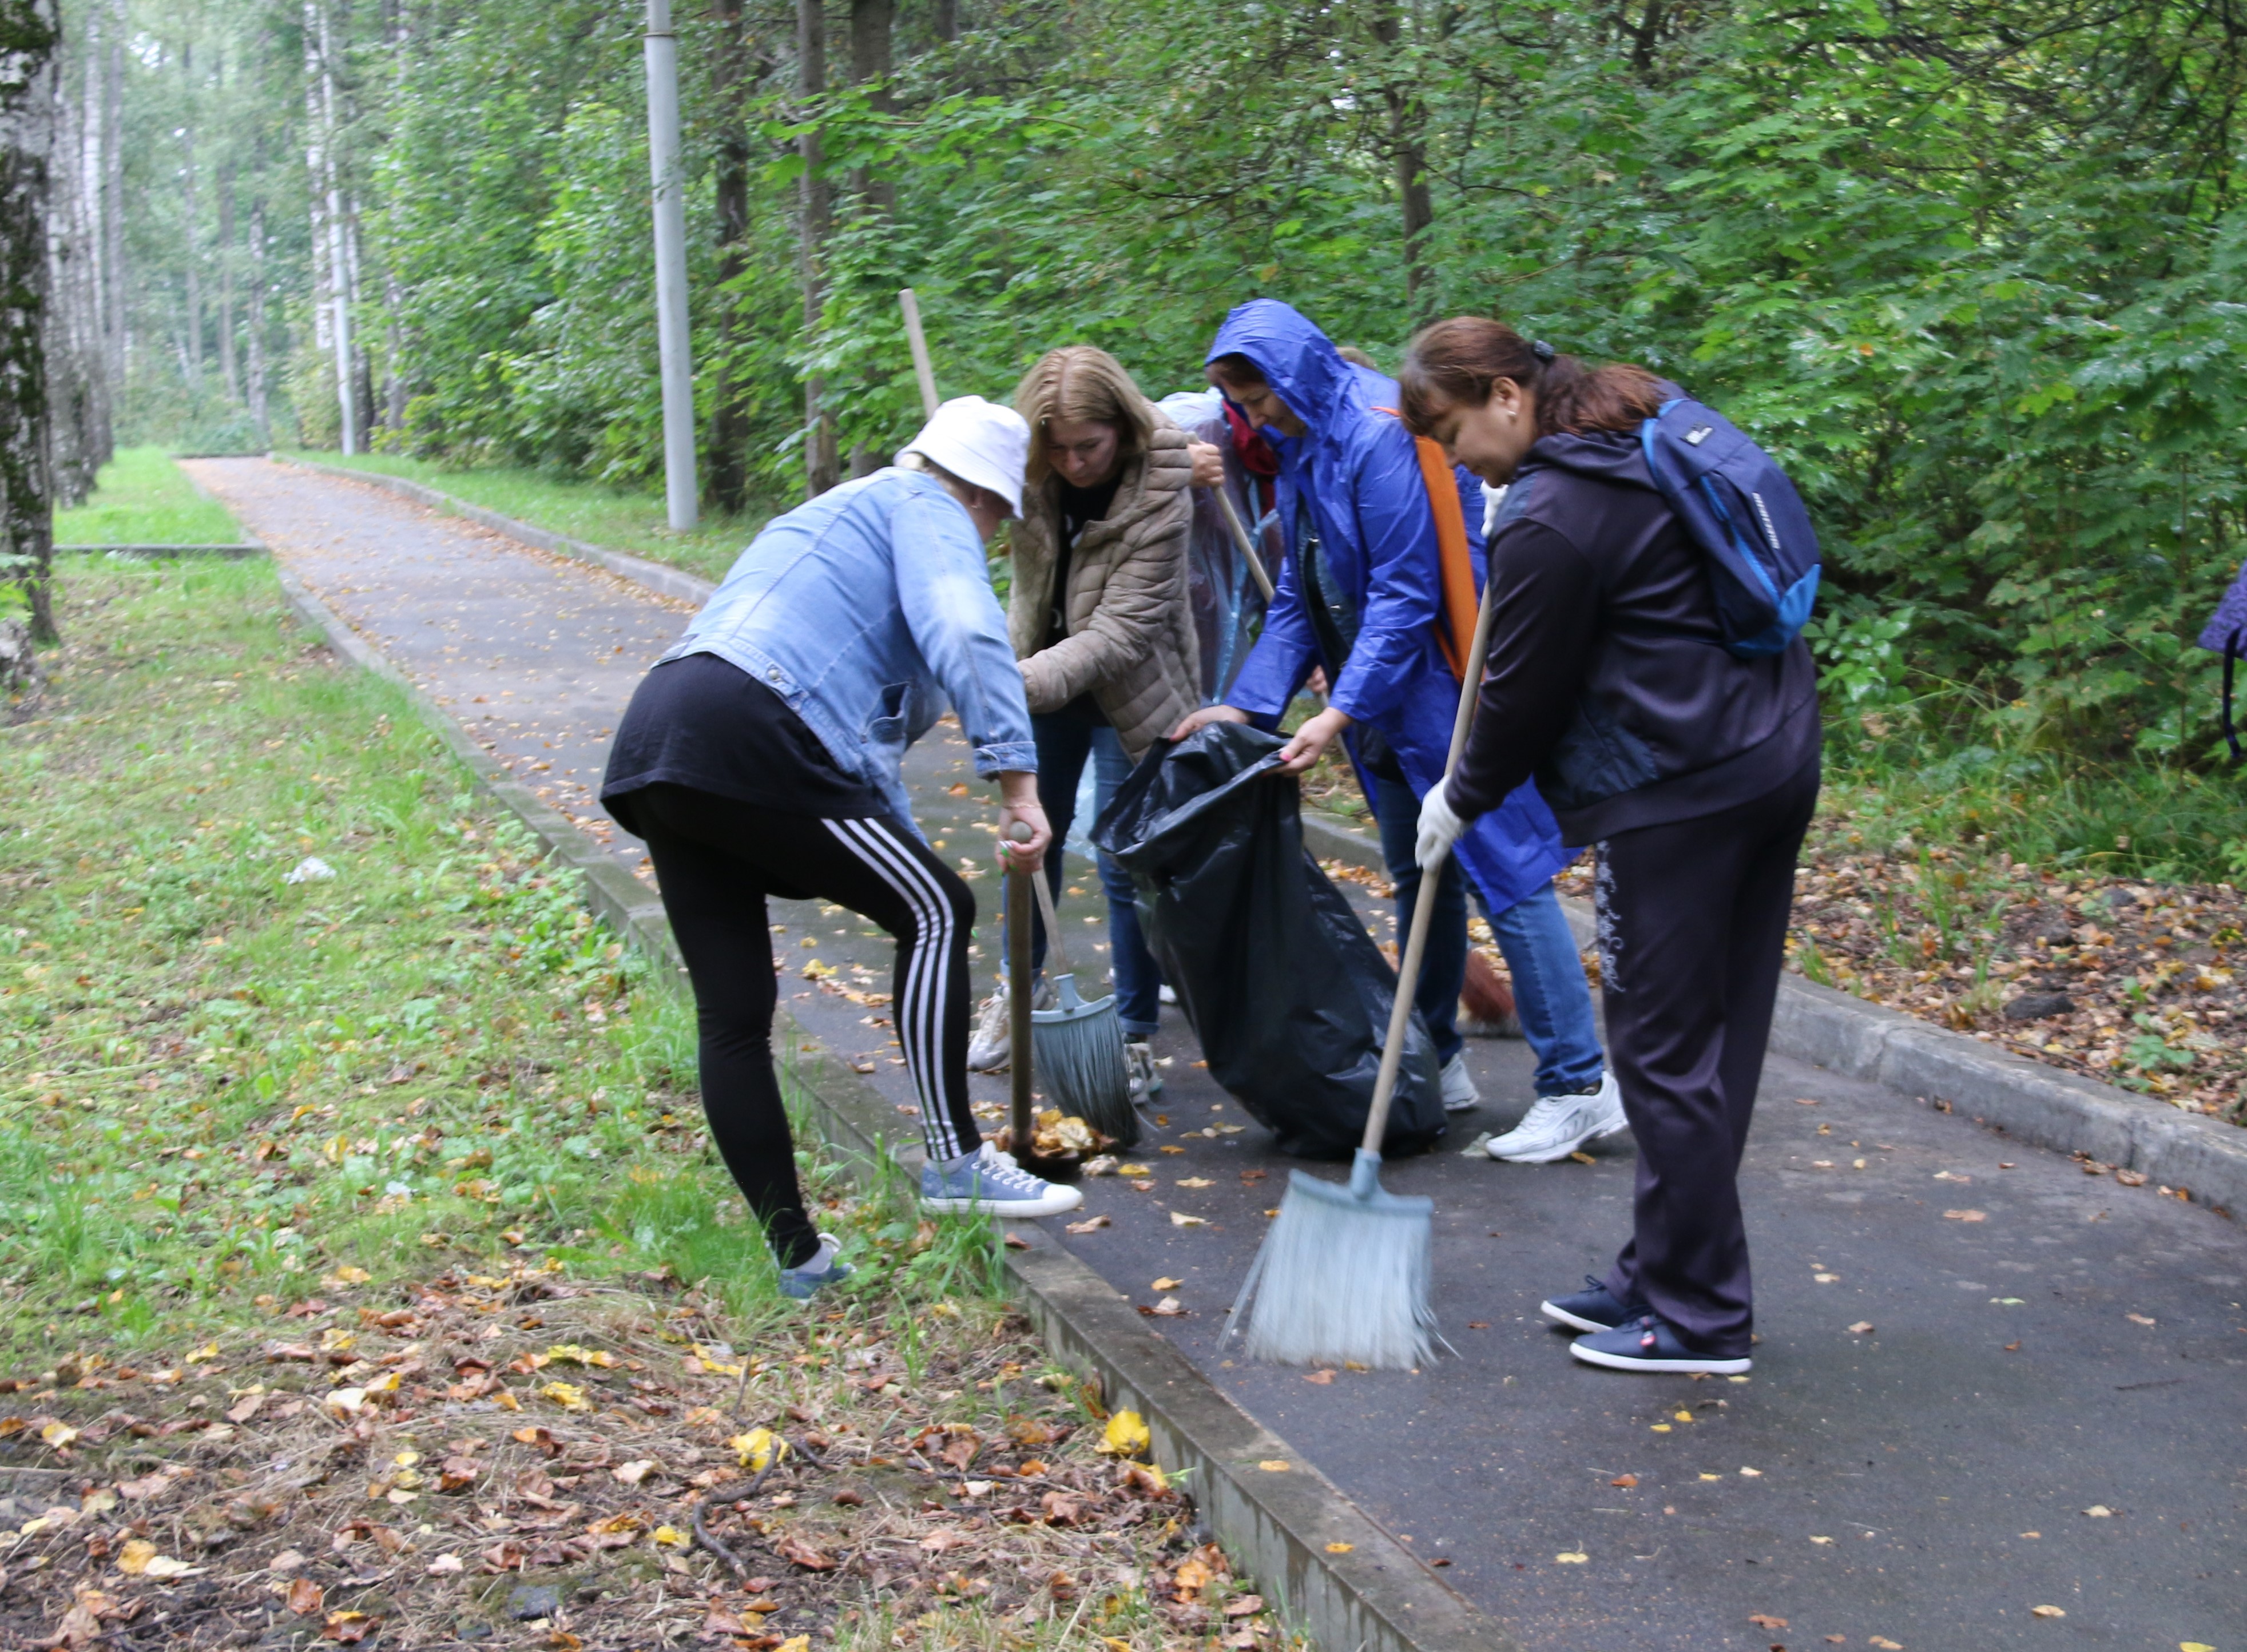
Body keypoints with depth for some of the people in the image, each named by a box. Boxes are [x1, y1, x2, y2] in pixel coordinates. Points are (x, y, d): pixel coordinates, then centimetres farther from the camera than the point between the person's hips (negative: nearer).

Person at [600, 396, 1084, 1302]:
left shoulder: (840, 512, 37)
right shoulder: (926, 510, 9)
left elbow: (863, 735, 41)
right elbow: (963, 631, -15)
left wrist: (903, 859, 45)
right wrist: (1016, 775, -20)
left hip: (654, 749, 10)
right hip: (751, 737, -10)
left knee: (733, 1016, 10)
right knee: (938, 914, 4)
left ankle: (797, 1257, 17)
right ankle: (955, 1161, 7)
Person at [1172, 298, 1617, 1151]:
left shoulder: (1381, 433, -20)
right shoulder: (1297, 445, 10)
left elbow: (1406, 592, -22)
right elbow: (1299, 596, 12)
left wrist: (1342, 711, -25)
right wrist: (1244, 704, 2)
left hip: (1448, 683, -10)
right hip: (1382, 694, 10)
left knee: (1503, 871, -7)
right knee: (1418, 877, 16)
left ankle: (1580, 1086, -2)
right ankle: (1435, 1064, 28)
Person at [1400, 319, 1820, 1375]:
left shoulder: (1548, 521, -16)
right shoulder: (1650, 431, 12)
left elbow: (1525, 697, -9)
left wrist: (1461, 802, 8)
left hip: (1677, 799, -10)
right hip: (1774, 754, 10)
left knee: (1667, 1050, -1)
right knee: (1718, 1037, 14)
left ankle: (1698, 1321, 8)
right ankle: (1664, 1278, 26)